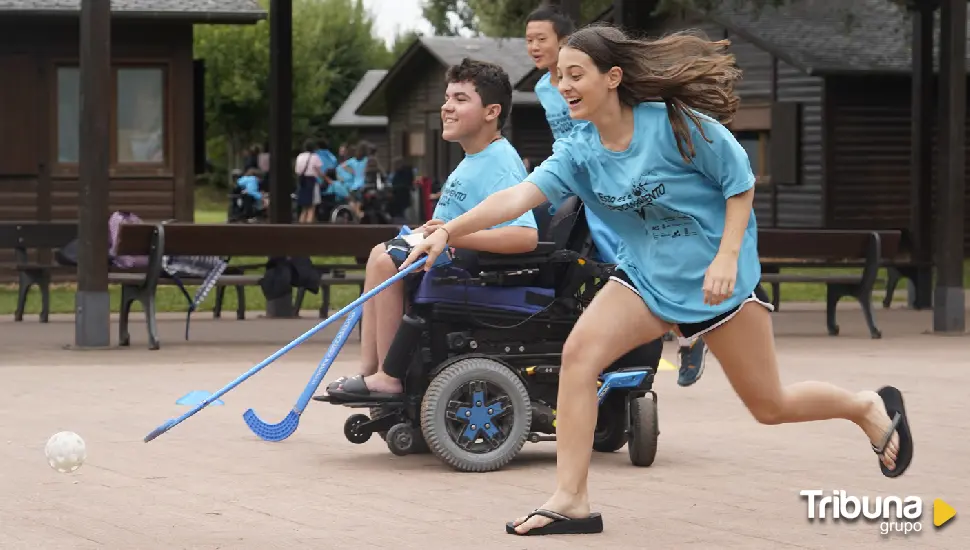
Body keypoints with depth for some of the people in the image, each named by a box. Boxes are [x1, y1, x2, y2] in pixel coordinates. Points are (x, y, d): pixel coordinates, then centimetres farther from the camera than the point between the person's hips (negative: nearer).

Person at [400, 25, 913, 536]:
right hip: (646, 277, 5)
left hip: (715, 277, -4)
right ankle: (570, 501, -14)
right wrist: (448, 230, -33)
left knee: (770, 407, 4)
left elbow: (740, 182, -10)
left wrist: (726, 256, -20)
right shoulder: (578, 152, -7)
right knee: (578, 352, -19)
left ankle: (871, 407, 34)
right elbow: (519, 195, -20)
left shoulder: (676, 124, -20)